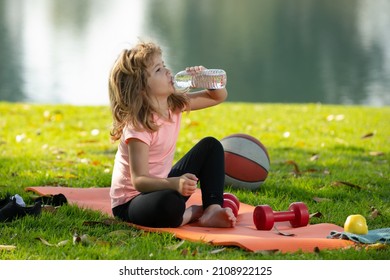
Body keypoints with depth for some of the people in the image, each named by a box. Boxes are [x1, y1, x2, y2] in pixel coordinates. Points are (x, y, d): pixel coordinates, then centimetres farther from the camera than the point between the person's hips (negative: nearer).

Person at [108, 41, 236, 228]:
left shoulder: (175, 103, -2)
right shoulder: (137, 126, -26)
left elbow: (219, 97, 9)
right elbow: (139, 180, -31)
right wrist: (175, 183, -48)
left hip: (160, 185, 9)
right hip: (130, 203, -9)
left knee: (211, 146, 6)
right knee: (168, 204, -42)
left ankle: (212, 210, -8)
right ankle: (192, 214, -7)